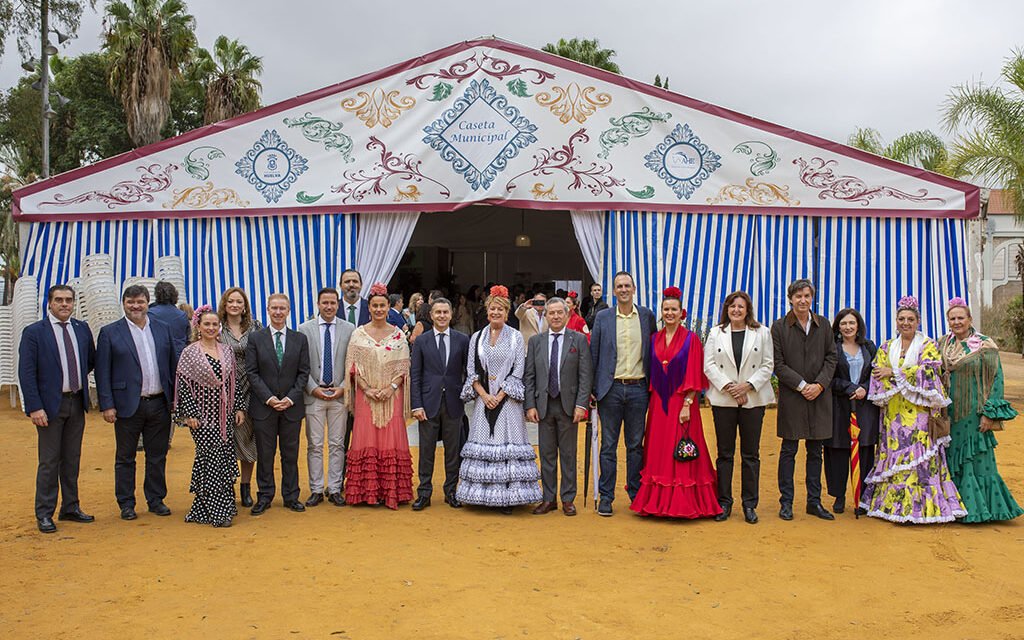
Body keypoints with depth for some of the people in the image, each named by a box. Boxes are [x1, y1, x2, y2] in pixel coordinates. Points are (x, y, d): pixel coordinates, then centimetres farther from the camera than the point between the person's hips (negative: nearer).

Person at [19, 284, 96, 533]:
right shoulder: (33, 332, -7)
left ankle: (70, 508, 24)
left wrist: (77, 374, 8)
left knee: (72, 459, 13)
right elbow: (26, 373, -11)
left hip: (77, 402, 5)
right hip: (50, 404, -5)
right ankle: (44, 514, 11)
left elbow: (91, 361, 21)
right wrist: (34, 407, -16)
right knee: (49, 461, 1)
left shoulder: (82, 328, 7)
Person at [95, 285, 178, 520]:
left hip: (159, 404, 3)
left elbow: (173, 365, 11)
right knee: (125, 458, 7)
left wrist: (175, 397, 6)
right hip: (128, 405, -3)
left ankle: (156, 499, 23)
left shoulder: (162, 329, 8)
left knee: (158, 456, 11)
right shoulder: (110, 333, -2)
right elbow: (102, 372, -4)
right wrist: (107, 405, -9)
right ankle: (126, 504, 17)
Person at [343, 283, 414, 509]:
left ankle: (391, 491, 5)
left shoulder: (398, 335, 5)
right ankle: (369, 491, 5)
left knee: (391, 440, 0)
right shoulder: (359, 334, 3)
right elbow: (353, 367, 0)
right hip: (366, 396, 0)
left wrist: (391, 388, -11)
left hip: (392, 395, 1)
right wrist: (368, 389, -11)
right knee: (367, 440, -1)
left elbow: (403, 367, 3)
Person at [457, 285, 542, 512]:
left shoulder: (516, 337, 2)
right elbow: (471, 371, 6)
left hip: (507, 400, -2)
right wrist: (484, 395, -7)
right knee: (483, 443, 2)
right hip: (483, 399, 2)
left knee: (508, 444, -4)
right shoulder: (477, 338, 9)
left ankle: (507, 497, 0)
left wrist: (500, 395, -11)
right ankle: (483, 495, 8)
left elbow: (518, 372, -2)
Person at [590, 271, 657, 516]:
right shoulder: (602, 317, 3)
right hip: (611, 388, -1)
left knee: (636, 445, 9)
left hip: (638, 388, 1)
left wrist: (652, 385, 6)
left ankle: (636, 493, 20)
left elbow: (653, 351, 11)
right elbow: (593, 354, 4)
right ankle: (605, 496, 11)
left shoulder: (647, 316, 6)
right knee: (609, 445, 4)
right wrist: (592, 388, 0)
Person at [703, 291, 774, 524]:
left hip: (753, 399, 0)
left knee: (751, 454, 3)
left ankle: (750, 504, 11)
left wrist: (748, 385, -10)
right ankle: (724, 502, 12)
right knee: (725, 453, 4)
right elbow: (709, 365, 2)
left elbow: (768, 365, 3)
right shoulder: (716, 333, 8)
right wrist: (728, 387, -10)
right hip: (723, 400, 0)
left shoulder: (761, 332, 7)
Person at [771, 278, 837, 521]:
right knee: (789, 451, 3)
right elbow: (778, 364, -6)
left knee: (815, 451, 9)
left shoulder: (823, 325, 8)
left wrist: (819, 385, -8)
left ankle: (814, 501, 17)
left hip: (819, 395, 3)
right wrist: (801, 385, -13)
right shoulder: (779, 327, -2)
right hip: (791, 397, -3)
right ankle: (786, 502, 10)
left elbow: (831, 358, 6)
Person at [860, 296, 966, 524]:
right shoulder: (886, 348, 14)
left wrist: (894, 373, -11)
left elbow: (927, 371, -10)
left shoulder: (928, 346, 5)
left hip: (918, 411, -3)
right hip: (893, 412, 3)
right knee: (893, 453, 1)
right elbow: (878, 374, 3)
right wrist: (908, 380, -11)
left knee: (919, 456, -7)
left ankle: (920, 505, -4)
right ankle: (893, 504, 7)